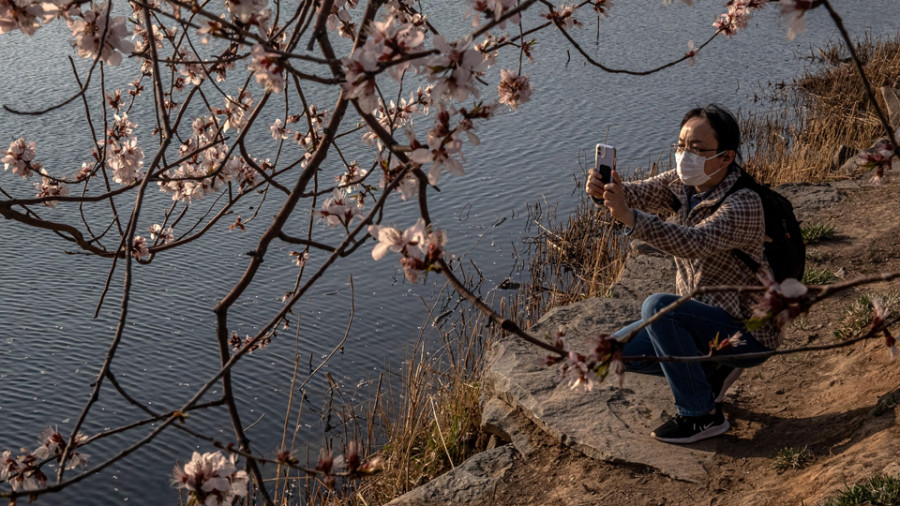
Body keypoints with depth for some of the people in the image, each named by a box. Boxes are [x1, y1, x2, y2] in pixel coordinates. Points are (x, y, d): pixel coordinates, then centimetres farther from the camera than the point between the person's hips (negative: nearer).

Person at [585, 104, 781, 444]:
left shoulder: (743, 205, -26)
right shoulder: (682, 182, -1)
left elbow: (695, 242, -42)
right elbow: (640, 193, -15)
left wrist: (630, 218, -55)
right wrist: (604, 190, -39)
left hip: (746, 332, -8)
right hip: (703, 317, 8)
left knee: (657, 307, -31)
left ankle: (703, 414, -16)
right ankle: (712, 368, 15)